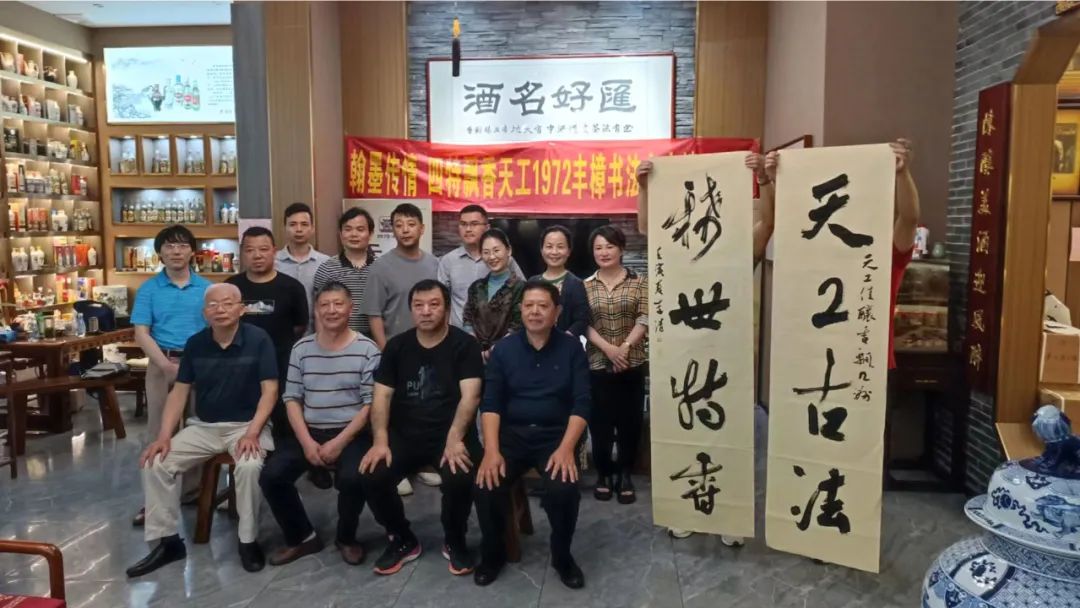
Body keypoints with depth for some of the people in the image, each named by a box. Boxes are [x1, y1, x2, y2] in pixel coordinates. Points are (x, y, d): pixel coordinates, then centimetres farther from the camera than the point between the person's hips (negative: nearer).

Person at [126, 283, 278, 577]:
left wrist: (252, 433, -23)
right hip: (203, 426, 5)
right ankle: (168, 541, 4)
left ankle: (248, 541, -12)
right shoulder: (195, 344, 3)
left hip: (245, 424, -5)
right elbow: (179, 391, 5)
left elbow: (270, 391, -12)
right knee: (155, 464, -12)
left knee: (249, 466, -33)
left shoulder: (258, 339, -10)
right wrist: (164, 436, -7)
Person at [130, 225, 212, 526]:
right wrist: (168, 365, -15)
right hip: (162, 363, 0)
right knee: (159, 430, 4)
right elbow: (141, 333, -3)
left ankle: (192, 488, 21)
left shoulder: (206, 288, 4)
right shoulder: (149, 289, 3)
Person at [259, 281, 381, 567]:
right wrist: (306, 441, -9)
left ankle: (346, 538, 3)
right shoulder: (301, 348, 7)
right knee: (271, 476, -17)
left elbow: (371, 404, -8)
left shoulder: (366, 349, -4)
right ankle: (302, 536, 9)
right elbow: (292, 399, 5)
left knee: (353, 478, -30)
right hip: (308, 432, 4)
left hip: (351, 433, -3)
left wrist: (340, 442, -16)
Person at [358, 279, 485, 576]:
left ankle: (454, 541, 2)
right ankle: (403, 540, 7)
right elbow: (382, 396, 3)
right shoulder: (397, 346, 7)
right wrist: (380, 441, -13)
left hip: (450, 434, -3)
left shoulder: (464, 345, -3)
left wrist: (454, 439, -28)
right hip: (405, 435, 3)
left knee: (459, 479, -31)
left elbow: (470, 396, -14)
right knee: (371, 476, -21)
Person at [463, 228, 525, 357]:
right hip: (476, 353, 4)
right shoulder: (476, 286, 13)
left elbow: (516, 329, -9)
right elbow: (468, 320, 8)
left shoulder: (520, 287, -4)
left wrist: (491, 352, -13)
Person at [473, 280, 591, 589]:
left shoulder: (571, 348, 1)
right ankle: (493, 553, 7)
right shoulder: (504, 349, 4)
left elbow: (581, 404, -5)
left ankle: (562, 556, 3)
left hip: (555, 435, -1)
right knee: (486, 486, -24)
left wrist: (566, 448, -20)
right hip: (512, 433, 1)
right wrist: (492, 450, -17)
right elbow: (491, 403, -1)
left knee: (564, 489, -28)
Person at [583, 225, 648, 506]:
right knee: (600, 421, 4)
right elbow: (583, 324, -3)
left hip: (632, 364, 0)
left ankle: (625, 474, 19)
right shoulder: (586, 286, 5)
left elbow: (644, 319, -6)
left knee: (630, 420, 4)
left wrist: (625, 347, -17)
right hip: (597, 364, 1)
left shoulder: (638, 282, 2)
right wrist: (608, 348, -16)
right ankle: (603, 473, 20)